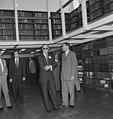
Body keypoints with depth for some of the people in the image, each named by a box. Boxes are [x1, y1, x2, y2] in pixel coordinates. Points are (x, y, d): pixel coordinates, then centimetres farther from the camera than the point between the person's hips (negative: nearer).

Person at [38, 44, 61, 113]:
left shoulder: (50, 56, 13)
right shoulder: (40, 57, -2)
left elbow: (54, 64, 2)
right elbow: (42, 66, -14)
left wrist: (49, 66, -16)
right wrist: (51, 67, -7)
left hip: (50, 76, 4)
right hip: (43, 76, -3)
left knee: (53, 91, 4)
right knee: (45, 93, 5)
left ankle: (55, 106, 15)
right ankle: (48, 108, 15)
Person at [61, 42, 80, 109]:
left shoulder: (72, 54, -7)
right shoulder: (63, 55, 14)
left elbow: (75, 65, -11)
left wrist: (73, 75, -15)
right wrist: (62, 74, 11)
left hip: (70, 76, -6)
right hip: (63, 76, 6)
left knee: (71, 90, 4)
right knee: (64, 90, 10)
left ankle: (72, 103, 18)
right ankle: (65, 103, 21)